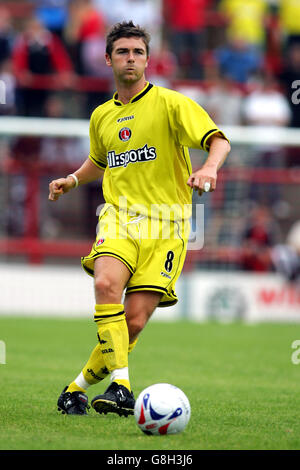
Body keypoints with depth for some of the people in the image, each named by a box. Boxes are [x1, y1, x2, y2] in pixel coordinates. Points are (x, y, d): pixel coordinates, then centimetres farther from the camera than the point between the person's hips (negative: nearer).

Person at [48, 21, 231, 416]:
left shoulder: (171, 104, 0)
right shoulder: (102, 116, 17)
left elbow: (218, 140, -11)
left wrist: (210, 167, -32)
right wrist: (72, 180, 21)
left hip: (165, 224, -3)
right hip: (118, 216, 3)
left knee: (135, 320, -11)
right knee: (107, 284, -29)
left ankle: (79, 388, 6)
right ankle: (120, 386, -33)